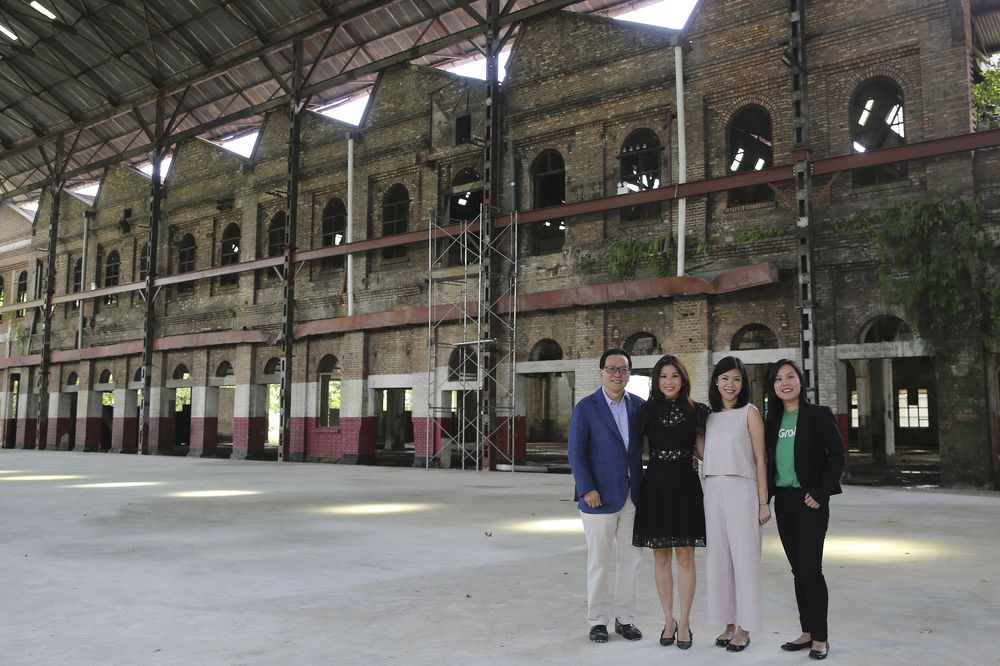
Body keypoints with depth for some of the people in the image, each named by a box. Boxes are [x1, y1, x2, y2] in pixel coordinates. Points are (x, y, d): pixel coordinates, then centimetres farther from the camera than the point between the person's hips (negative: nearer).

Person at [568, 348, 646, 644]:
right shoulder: (585, 408, -5)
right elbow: (576, 453, -8)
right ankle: (598, 620, 19)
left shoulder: (639, 406, 5)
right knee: (599, 562, 6)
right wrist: (587, 490, -14)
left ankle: (625, 617, 24)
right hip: (600, 496, -4)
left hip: (633, 496, 4)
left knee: (630, 559, 11)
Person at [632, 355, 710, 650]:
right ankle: (668, 620, 19)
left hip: (685, 485, -1)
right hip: (655, 485, 1)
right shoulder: (647, 411, 5)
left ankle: (684, 622, 12)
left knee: (685, 556, 1)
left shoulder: (696, 411, 2)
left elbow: (704, 449, 10)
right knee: (661, 556, 6)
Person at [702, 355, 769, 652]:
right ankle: (729, 623, 18)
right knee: (719, 558, 7)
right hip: (713, 492, 5)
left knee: (744, 557, 0)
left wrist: (763, 502, -7)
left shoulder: (749, 412, -1)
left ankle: (744, 628, 9)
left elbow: (760, 459, -3)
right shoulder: (710, 417, 12)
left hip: (741, 491, -4)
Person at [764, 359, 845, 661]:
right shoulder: (772, 420, 9)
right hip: (783, 501, 5)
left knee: (811, 569, -5)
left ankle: (820, 638, 6)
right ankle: (807, 632, 19)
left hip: (809, 501, -5)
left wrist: (820, 494, -13)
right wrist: (767, 496, 4)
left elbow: (838, 457, -8)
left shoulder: (819, 415, -5)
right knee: (797, 569, 10)